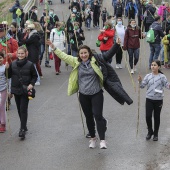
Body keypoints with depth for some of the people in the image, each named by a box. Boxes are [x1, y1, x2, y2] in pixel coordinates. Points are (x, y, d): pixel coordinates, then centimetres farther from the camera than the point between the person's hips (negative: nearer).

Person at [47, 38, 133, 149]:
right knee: (89, 117, 13)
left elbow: (108, 55, -5)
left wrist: (116, 44, -16)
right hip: (84, 95, 3)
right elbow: (64, 56, 8)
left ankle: (102, 140, -8)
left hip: (96, 94, -3)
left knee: (98, 115, -10)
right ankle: (93, 138, 28)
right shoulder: (76, 62, 3)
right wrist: (53, 48, 7)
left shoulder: (95, 60, -4)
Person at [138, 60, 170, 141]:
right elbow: (142, 86, 0)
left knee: (157, 117, 8)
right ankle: (150, 131, 21)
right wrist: (140, 81, -19)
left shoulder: (162, 77, -6)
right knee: (148, 116, -3)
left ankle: (156, 134, 24)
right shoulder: (148, 76, 0)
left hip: (158, 100, -2)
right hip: (149, 99, 2)